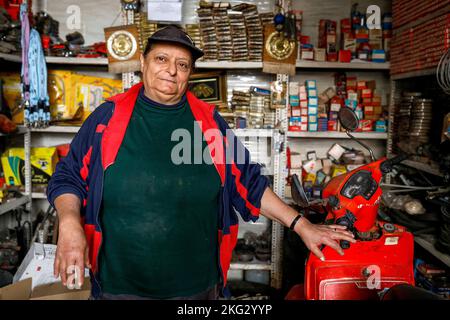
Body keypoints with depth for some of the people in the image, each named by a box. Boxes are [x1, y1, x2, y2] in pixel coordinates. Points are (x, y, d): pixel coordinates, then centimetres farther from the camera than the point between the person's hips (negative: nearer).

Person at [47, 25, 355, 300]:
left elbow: (247, 183, 6)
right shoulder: (109, 116, -2)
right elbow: (69, 177, 4)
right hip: (119, 286, -1)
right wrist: (70, 225, -16)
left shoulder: (209, 121, 1)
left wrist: (301, 225, 2)